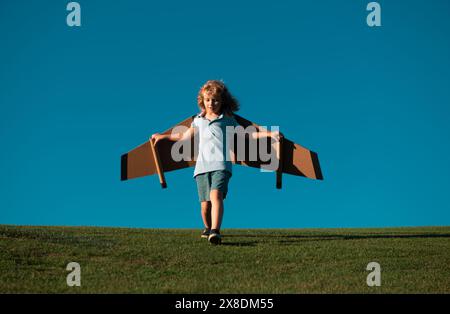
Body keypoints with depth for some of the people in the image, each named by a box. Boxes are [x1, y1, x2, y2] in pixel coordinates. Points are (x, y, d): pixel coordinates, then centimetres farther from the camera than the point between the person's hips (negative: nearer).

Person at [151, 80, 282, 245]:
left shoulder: (228, 120, 14)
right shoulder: (198, 120, 21)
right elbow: (185, 136, 35)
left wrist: (270, 134, 9)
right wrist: (163, 136, 43)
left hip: (221, 165, -3)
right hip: (202, 167, 3)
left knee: (216, 195, -27)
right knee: (205, 204, 1)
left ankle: (215, 232, -39)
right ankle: (208, 228, 31)